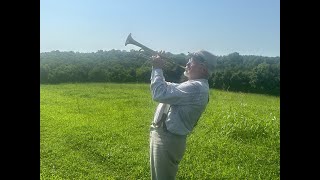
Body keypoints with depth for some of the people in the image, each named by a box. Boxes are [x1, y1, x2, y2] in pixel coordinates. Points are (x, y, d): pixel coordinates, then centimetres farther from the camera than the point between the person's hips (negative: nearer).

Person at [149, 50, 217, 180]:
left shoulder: (196, 87, -22)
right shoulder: (193, 85, 13)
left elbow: (160, 94, -27)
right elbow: (166, 88, 22)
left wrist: (157, 68, -15)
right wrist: (157, 68, 9)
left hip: (168, 139, -10)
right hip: (163, 135, 10)